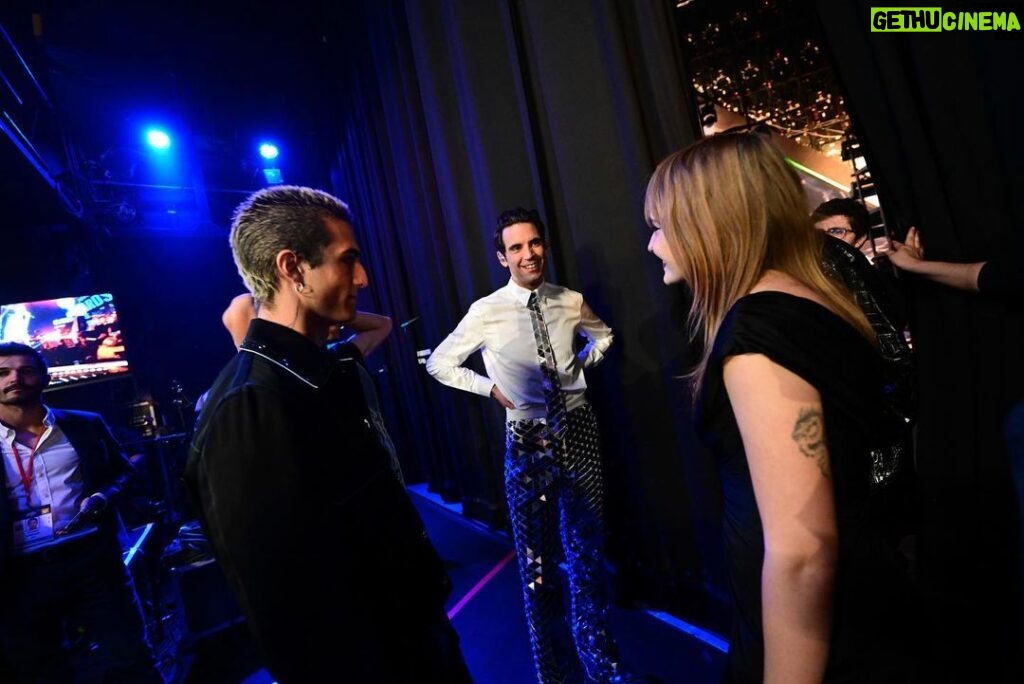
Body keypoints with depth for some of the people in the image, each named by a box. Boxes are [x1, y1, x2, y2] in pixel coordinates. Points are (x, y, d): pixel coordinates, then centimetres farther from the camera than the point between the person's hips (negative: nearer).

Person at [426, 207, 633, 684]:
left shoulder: (571, 302, 0)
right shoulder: (486, 313, -9)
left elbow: (602, 336, 21)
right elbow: (439, 364, 2)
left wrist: (581, 365, 5)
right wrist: (492, 388, -3)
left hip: (578, 430, 3)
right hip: (528, 438, -2)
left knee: (587, 550, 14)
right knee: (536, 558, 10)